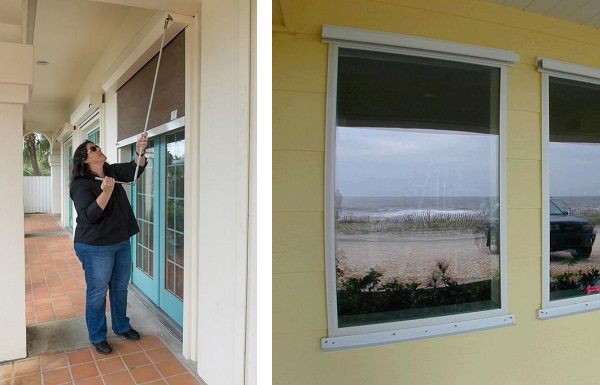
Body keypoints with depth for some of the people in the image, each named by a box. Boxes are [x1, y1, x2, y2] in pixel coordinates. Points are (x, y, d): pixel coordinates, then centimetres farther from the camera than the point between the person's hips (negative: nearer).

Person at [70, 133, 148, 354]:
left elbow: (134, 171, 2)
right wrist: (105, 193, -36)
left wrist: (139, 151, -17)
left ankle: (121, 326, 36)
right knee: (97, 292, 5)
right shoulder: (81, 185, -15)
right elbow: (88, 216, -24)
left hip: (122, 242, 7)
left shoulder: (112, 171, 6)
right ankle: (97, 338, 22)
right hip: (96, 248, -7)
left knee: (120, 288, 18)